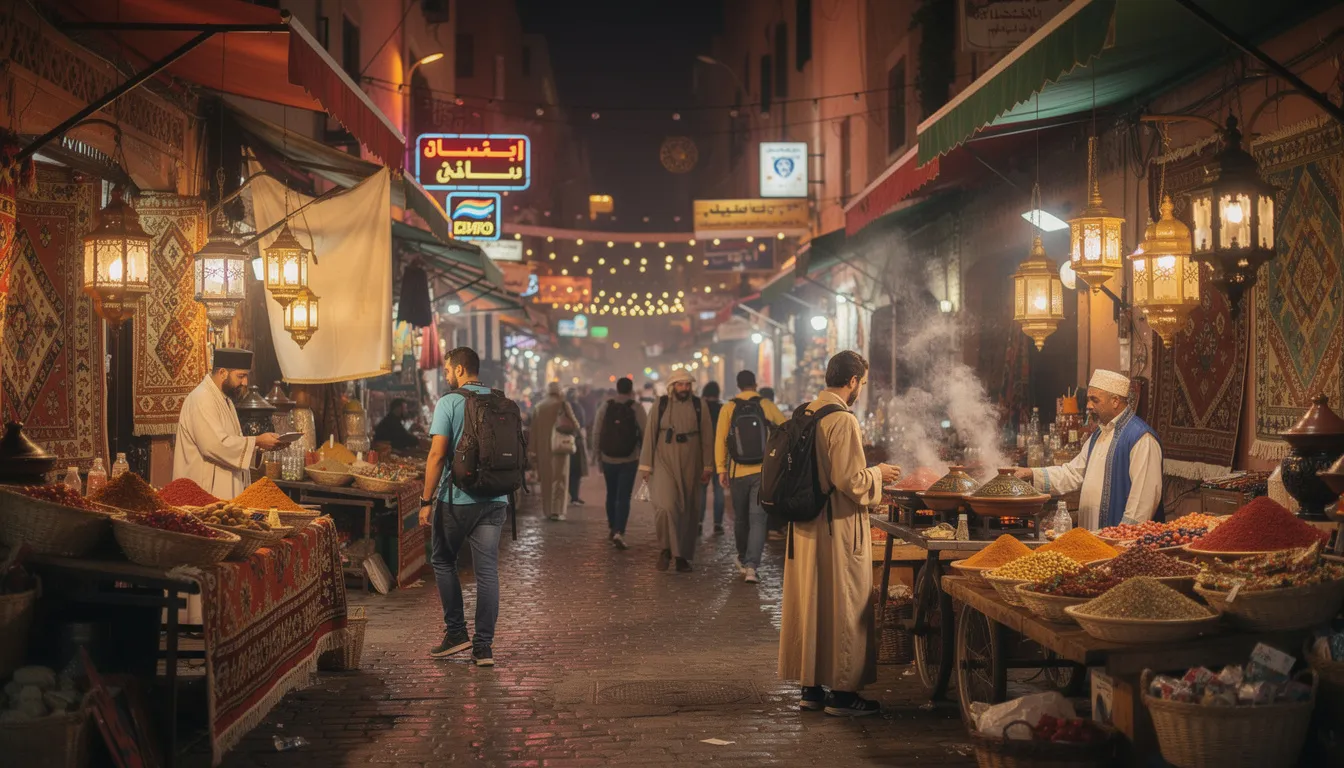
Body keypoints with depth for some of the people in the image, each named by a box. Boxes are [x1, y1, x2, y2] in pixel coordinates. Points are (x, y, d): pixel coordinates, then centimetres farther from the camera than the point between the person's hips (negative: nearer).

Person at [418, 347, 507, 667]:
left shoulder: (449, 403, -7)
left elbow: (437, 454, -12)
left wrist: (426, 501, -6)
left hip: (457, 499, -4)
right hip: (495, 499, 4)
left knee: (443, 561, 15)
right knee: (487, 571, 4)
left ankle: (456, 632, 14)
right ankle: (483, 646, 3)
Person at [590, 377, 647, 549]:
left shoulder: (605, 407, 1)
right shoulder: (636, 408, -6)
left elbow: (596, 433, 2)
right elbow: (645, 434, -7)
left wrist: (597, 453, 11)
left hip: (608, 459, 3)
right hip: (629, 459, -3)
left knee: (611, 494, 19)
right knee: (624, 496, -3)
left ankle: (612, 527, 30)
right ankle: (619, 532, -16)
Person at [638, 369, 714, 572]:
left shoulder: (699, 406, 5)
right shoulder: (661, 405, 2)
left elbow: (707, 437, 6)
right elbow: (650, 434, 3)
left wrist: (708, 466, 2)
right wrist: (646, 465, 0)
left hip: (690, 466, 2)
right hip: (664, 463, -2)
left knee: (688, 511, 5)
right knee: (666, 506, -18)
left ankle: (683, 556, 16)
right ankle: (665, 549, 0)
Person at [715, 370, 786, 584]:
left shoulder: (729, 408, -1)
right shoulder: (767, 406, -1)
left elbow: (720, 439, -5)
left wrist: (721, 469, -1)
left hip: (738, 471, 1)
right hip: (763, 470, -1)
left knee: (740, 518, 17)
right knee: (758, 519, -1)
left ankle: (743, 561, 32)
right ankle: (751, 566, -14)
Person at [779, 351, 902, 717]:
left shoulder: (804, 413, 8)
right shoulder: (842, 421, -18)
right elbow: (849, 481, -21)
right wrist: (878, 473, -3)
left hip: (805, 525, 8)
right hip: (837, 527, -8)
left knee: (810, 602, 13)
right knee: (843, 606, 1)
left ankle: (811, 686, 20)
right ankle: (841, 691, 7)